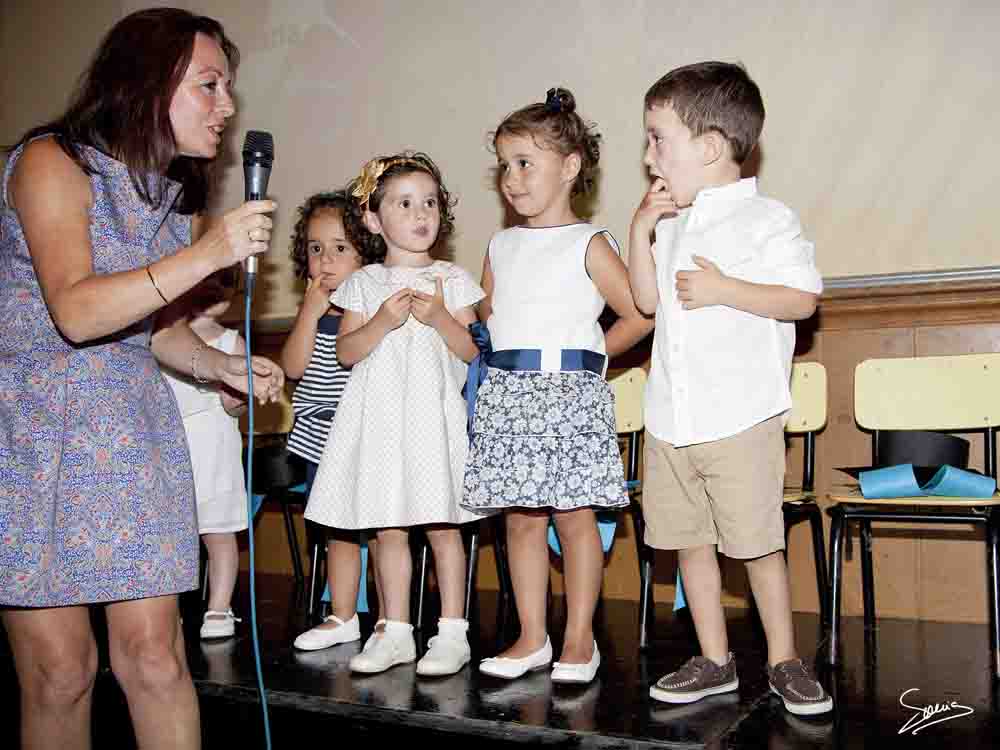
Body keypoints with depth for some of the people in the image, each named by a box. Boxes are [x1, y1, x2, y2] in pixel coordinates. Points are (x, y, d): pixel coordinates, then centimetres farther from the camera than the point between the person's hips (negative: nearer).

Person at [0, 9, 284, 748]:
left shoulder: (176, 195, 11)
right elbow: (75, 311, -22)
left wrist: (222, 365, 5)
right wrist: (207, 253, -28)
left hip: (131, 427, 5)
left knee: (154, 653, 0)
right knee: (60, 668, -2)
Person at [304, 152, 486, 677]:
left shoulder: (451, 280, 4)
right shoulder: (364, 283, 8)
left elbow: (472, 351, 0)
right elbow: (346, 352, 2)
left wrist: (440, 318, -15)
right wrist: (383, 321, -13)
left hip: (434, 415, -2)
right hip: (380, 417, 2)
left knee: (442, 526, 0)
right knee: (388, 529, 8)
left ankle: (452, 632, 11)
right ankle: (394, 632, 20)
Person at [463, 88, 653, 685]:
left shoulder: (588, 244, -2)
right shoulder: (501, 247, 15)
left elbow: (639, 314, -5)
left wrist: (588, 354, -1)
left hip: (569, 392, -5)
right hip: (508, 394, 5)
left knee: (574, 517, 0)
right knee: (522, 519, 9)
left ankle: (580, 639, 12)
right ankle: (532, 638, 19)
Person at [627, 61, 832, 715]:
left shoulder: (767, 219, -6)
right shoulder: (671, 224, 15)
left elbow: (804, 299, -9)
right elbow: (647, 299, 17)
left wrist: (724, 289, -18)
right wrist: (641, 230, 6)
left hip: (742, 417, -6)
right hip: (670, 418, 7)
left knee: (757, 543, 1)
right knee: (690, 539, 11)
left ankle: (784, 659, 20)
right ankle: (715, 661, 24)